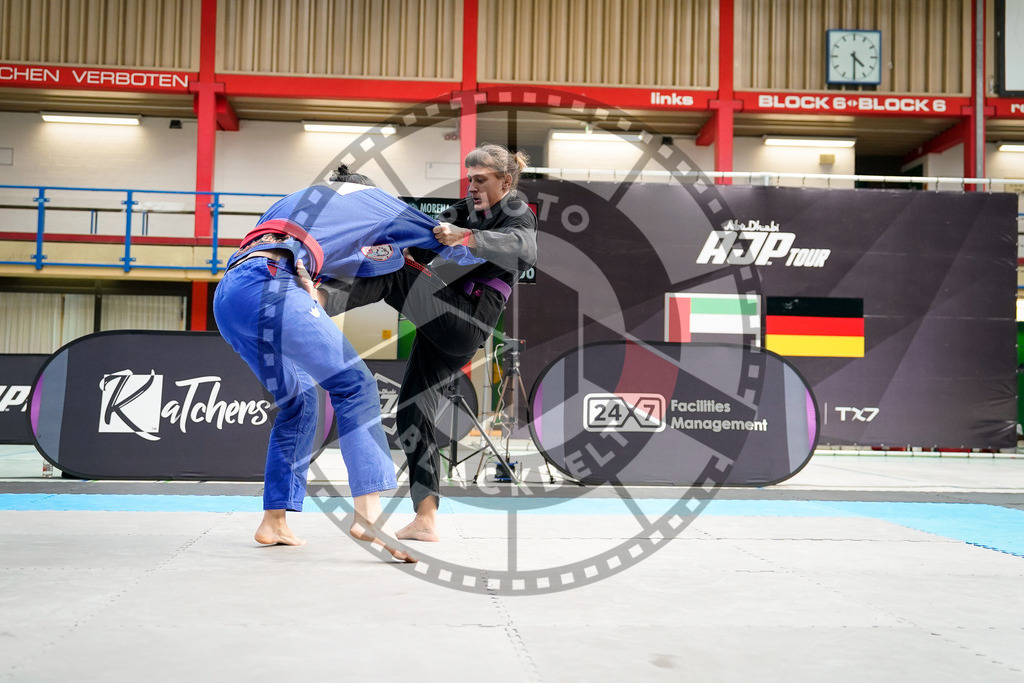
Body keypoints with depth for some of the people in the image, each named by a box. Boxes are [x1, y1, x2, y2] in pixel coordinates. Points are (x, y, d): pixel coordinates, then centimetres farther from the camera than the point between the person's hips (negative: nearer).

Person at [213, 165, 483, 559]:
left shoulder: (298, 199, 37)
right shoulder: (368, 197, 20)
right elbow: (446, 241, 25)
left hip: (226, 297, 8)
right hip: (266, 286, -8)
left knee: (297, 401, 19)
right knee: (353, 385, -7)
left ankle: (274, 522, 20)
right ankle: (368, 515, -19)